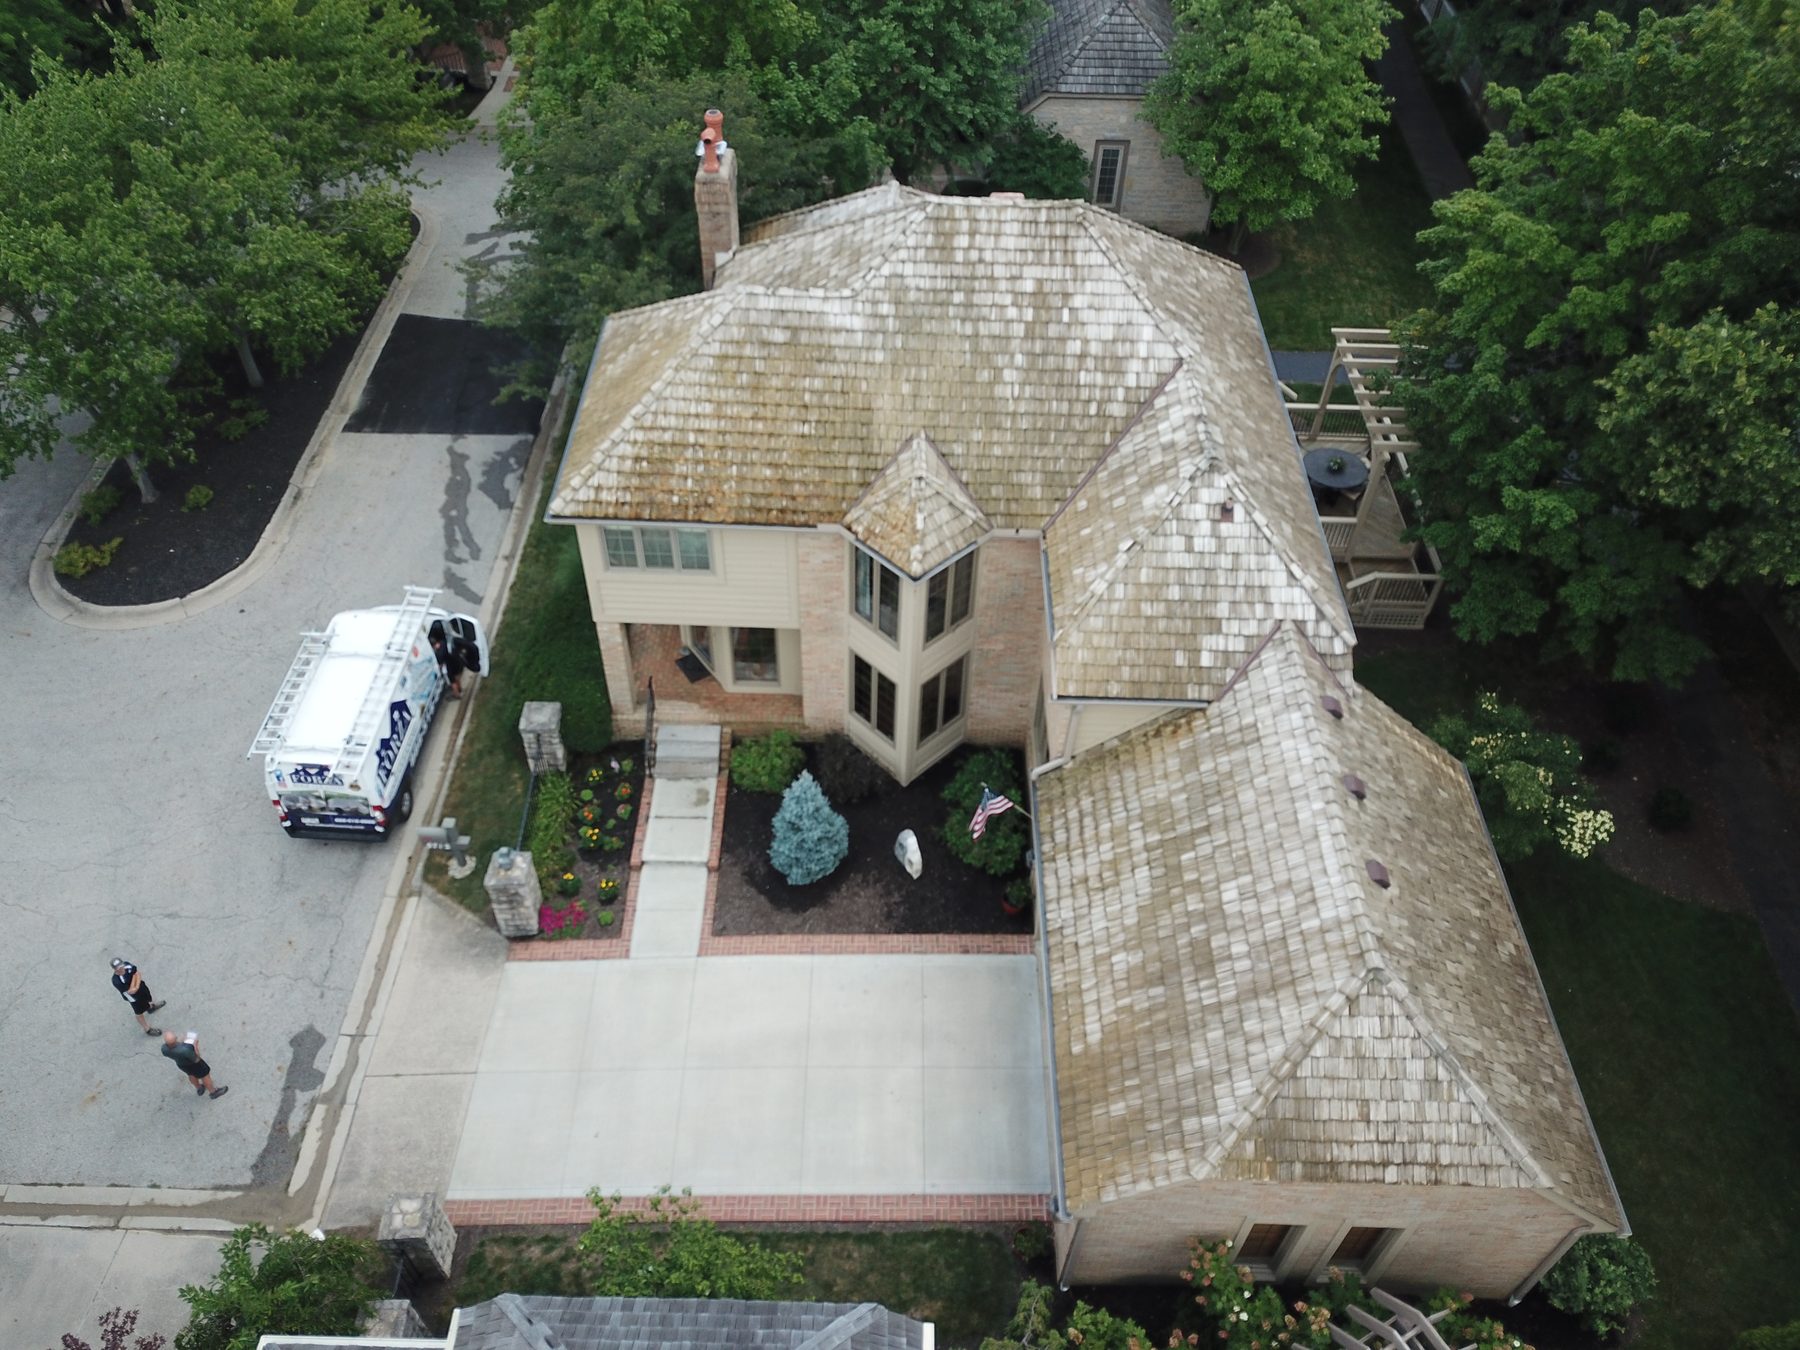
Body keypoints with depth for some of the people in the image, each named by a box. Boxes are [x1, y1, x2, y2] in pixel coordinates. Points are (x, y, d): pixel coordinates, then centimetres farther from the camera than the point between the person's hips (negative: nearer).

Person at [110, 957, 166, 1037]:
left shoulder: (127, 965, -25)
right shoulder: (116, 981, -40)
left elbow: (138, 974, -12)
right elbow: (131, 991, -35)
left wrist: (137, 987, -27)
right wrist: (134, 976, -31)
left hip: (140, 986, 6)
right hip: (133, 997, -6)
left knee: (145, 998, 37)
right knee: (140, 1012, 16)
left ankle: (150, 1006, 71)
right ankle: (148, 1029, 36)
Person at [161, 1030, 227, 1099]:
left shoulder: (164, 1048, -32)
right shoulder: (184, 1050, -47)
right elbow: (196, 1059, -27)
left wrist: (179, 1041, -2)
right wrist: (196, 1045, -18)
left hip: (180, 1064, 5)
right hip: (193, 1063, -5)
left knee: (191, 1074, 33)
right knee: (204, 1075, 21)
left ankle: (199, 1089, 57)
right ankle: (213, 1092, 43)